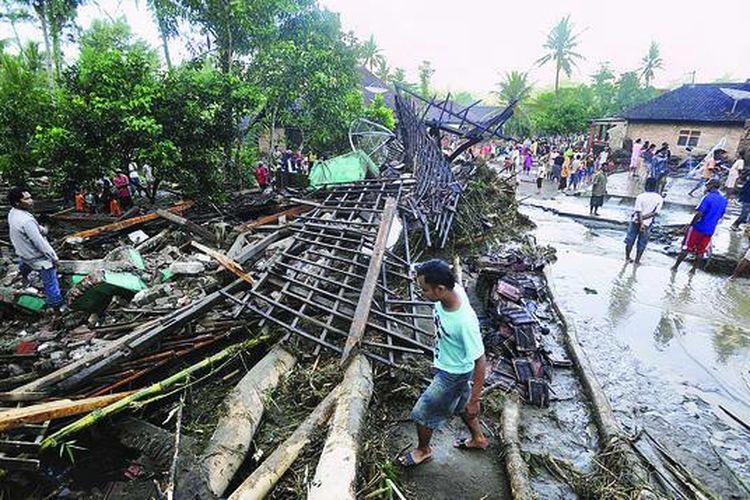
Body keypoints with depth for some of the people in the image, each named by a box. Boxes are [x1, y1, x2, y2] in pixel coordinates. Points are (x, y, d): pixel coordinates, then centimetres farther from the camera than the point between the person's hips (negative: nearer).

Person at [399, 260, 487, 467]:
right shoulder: (453, 289, -21)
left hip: (454, 374, -7)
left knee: (422, 414, 13)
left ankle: (423, 450, 42)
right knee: (459, 404, 31)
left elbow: (480, 362, -29)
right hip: (446, 364, 7)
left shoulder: (465, 322, -41)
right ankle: (478, 439, 56)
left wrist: (474, 400, -18)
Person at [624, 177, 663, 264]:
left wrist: (641, 223, -16)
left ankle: (627, 257, 26)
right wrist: (643, 218, -8)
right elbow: (655, 213, -10)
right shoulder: (660, 199, -6)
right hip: (647, 224, 1)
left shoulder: (640, 196, -12)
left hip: (635, 222, -1)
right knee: (642, 244, 13)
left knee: (630, 241, 15)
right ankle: (637, 260, 20)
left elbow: (639, 212, -17)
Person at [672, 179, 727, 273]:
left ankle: (675, 266, 8)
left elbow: (699, 213, -21)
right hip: (709, 231, 6)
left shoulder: (708, 197, -15)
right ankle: (694, 269, 22)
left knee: (686, 248, 2)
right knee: (700, 252, 15)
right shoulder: (723, 200, 7)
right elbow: (720, 216, 15)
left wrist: (691, 225, -13)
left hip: (698, 228, -6)